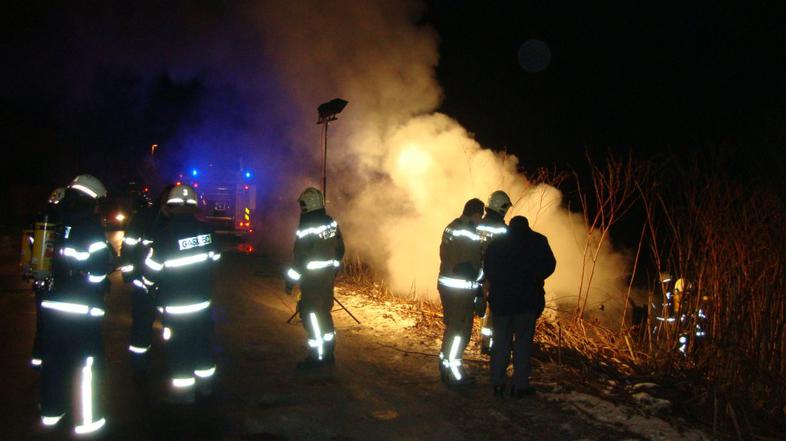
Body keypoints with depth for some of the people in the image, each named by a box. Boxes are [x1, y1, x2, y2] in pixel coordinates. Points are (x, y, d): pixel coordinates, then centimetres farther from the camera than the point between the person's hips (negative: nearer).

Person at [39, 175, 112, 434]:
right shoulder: (89, 226, -12)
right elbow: (100, 265, -14)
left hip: (51, 303, 7)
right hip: (82, 308, -7)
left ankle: (51, 411, 32)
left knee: (54, 358, 18)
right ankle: (86, 420, 7)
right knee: (87, 362, 2)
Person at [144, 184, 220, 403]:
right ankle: (205, 384, 33)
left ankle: (184, 393, 18)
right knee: (203, 343, 19)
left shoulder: (163, 232, -18)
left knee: (179, 351, 8)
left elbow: (151, 271, -13)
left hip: (175, 305, -4)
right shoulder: (206, 229, -5)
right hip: (202, 300, 5)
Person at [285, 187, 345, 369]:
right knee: (324, 311, 17)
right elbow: (340, 250, 11)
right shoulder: (333, 224, 4)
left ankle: (317, 356, 5)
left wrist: (291, 281, -9)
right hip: (328, 275, 8)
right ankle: (328, 353, 25)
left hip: (312, 278, -7)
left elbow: (300, 258, -18)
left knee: (310, 314, 1)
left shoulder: (307, 229, -18)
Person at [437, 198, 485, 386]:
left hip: (445, 284, 9)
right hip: (461, 289, -9)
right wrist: (477, 287, -7)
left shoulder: (450, 228, 11)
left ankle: (445, 367, 28)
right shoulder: (469, 234, -18)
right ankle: (453, 373, 8)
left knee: (452, 326, 19)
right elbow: (469, 265, -19)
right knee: (461, 329, 1)